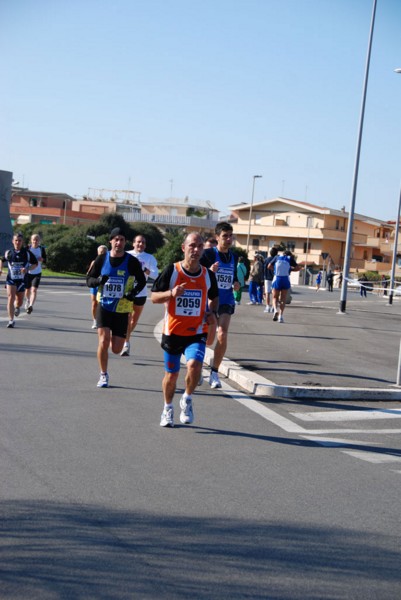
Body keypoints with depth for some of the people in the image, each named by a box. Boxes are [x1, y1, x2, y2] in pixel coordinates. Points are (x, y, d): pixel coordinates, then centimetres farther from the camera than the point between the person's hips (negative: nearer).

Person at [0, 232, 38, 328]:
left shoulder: (27, 253, -4)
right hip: (11, 279, 0)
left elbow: (35, 264, 2)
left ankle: (17, 307, 48)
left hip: (22, 280, 0)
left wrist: (27, 269, -16)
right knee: (10, 298, -17)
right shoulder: (8, 252, 0)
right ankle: (11, 320, -13)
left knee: (19, 301, 10)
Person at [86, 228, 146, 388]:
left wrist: (134, 292, -14)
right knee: (104, 340, -15)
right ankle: (103, 375, 4)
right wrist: (98, 280, -18)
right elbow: (89, 280, 5)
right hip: (104, 306, 0)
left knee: (116, 349, 1)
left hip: (122, 310, 0)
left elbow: (142, 281, 6)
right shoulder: (102, 259, -1)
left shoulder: (132, 261, -5)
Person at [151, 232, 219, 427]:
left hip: (197, 332, 1)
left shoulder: (208, 275, 3)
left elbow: (214, 298, 20)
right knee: (171, 374, 10)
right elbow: (154, 297, -4)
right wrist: (171, 293, -22)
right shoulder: (171, 271, -6)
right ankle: (168, 409, 35)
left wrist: (212, 312, 0)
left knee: (194, 365, -23)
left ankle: (187, 400, 5)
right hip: (173, 331, -1)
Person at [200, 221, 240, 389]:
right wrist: (210, 272, -28)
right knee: (208, 340, 1)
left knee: (222, 336, -13)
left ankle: (214, 373, 0)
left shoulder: (234, 257, 9)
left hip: (226, 301, 3)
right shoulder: (208, 254, -9)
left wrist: (236, 284, 3)